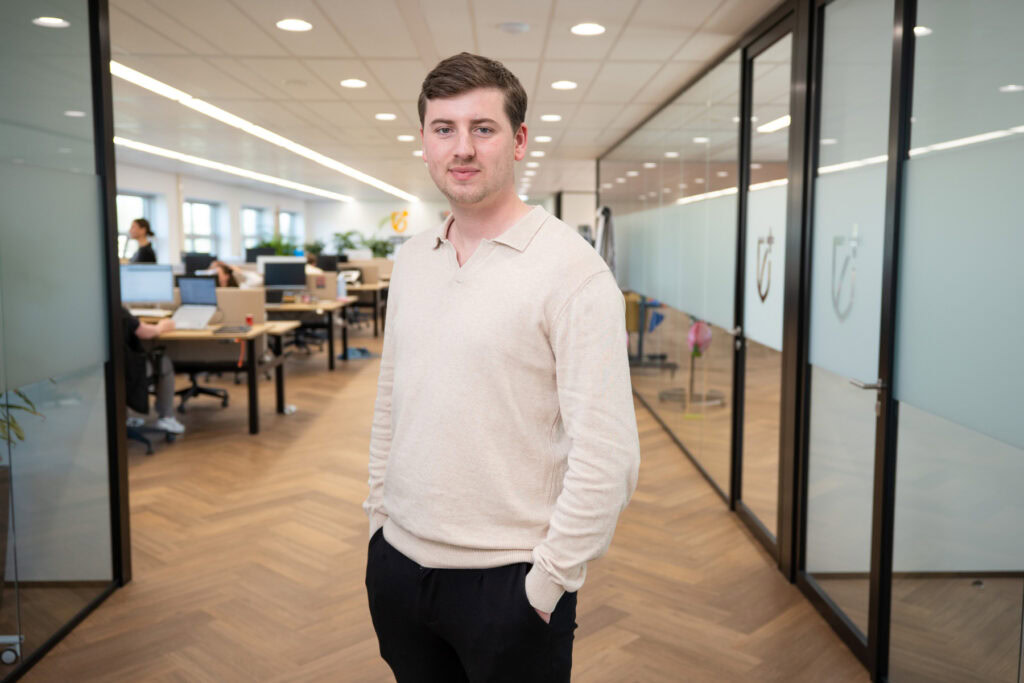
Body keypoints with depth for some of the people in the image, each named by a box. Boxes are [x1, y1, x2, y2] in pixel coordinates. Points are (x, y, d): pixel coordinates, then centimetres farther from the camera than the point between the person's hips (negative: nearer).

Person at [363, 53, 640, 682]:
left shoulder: (570, 270, -15)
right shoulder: (411, 260, 6)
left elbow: (607, 457, -18)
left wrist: (546, 582, -15)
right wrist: (379, 513, 11)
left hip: (506, 580, -6)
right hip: (397, 561, 6)